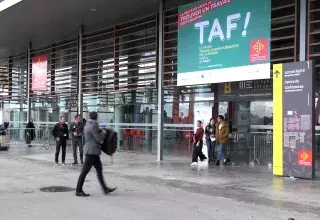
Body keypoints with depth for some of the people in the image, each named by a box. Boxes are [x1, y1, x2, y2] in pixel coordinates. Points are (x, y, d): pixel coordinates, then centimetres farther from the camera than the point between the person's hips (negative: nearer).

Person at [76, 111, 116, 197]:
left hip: (93, 152, 10)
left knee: (99, 170, 12)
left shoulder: (87, 125, 13)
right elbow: (99, 139, -15)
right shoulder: (93, 126, -16)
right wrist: (103, 133, 2)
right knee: (85, 171, -4)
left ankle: (105, 189, 17)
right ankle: (79, 191, 3)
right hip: (92, 151, -10)